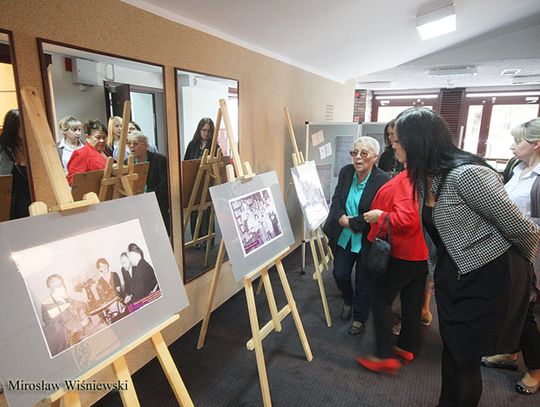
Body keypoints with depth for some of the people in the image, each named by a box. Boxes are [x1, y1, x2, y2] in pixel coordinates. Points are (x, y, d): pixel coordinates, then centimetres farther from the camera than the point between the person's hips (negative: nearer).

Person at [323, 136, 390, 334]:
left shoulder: (383, 180, -19)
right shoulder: (346, 171, -1)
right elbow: (336, 200, -1)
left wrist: (350, 222, -19)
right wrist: (342, 218, -19)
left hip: (367, 240, -4)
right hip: (343, 236, 5)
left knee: (363, 281, 11)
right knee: (340, 274, 13)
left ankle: (360, 318, 34)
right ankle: (348, 300, 45)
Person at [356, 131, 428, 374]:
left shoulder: (409, 178, -24)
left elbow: (408, 218, -29)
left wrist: (380, 216, -15)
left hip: (404, 251, -10)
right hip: (423, 249, 10)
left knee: (380, 298, 1)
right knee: (412, 299, 18)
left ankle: (385, 356, 8)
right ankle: (407, 347, 32)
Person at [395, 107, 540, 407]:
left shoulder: (466, 174, -27)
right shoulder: (423, 178, 0)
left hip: (489, 278, -7)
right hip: (451, 276, 8)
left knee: (466, 358, 8)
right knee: (451, 349, 21)